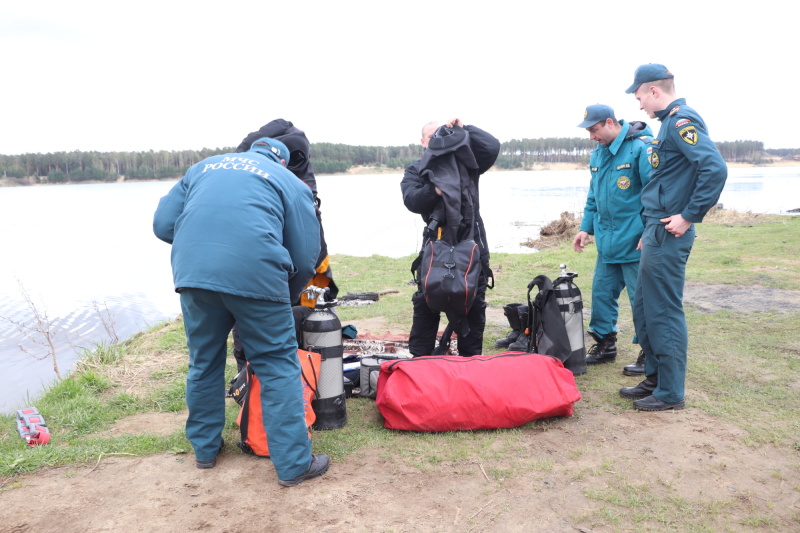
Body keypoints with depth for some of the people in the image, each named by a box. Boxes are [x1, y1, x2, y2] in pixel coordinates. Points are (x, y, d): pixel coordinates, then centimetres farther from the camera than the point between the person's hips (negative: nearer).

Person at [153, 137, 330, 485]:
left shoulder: (202, 168, 27)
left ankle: (205, 448, 35)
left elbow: (162, 224, 19)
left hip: (192, 274, 4)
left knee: (204, 363, 20)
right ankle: (294, 463, 11)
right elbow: (305, 258, 10)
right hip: (256, 275, -3)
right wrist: (288, 298, 26)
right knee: (278, 368, 7)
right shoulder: (291, 183, 17)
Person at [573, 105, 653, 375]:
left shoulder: (640, 148, -13)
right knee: (602, 292, 13)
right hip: (607, 241, 8)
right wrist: (586, 228, 14)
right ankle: (604, 345, 28)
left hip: (634, 242, -8)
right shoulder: (597, 153, 12)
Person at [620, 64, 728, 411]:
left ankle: (670, 393, 10)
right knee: (644, 309, 16)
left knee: (663, 312, -2)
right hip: (657, 234, 10)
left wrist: (689, 216, -20)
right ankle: (655, 378, 28)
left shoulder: (682, 120, -13)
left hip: (668, 237, -10)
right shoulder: (670, 122, 17)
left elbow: (715, 168, -26)